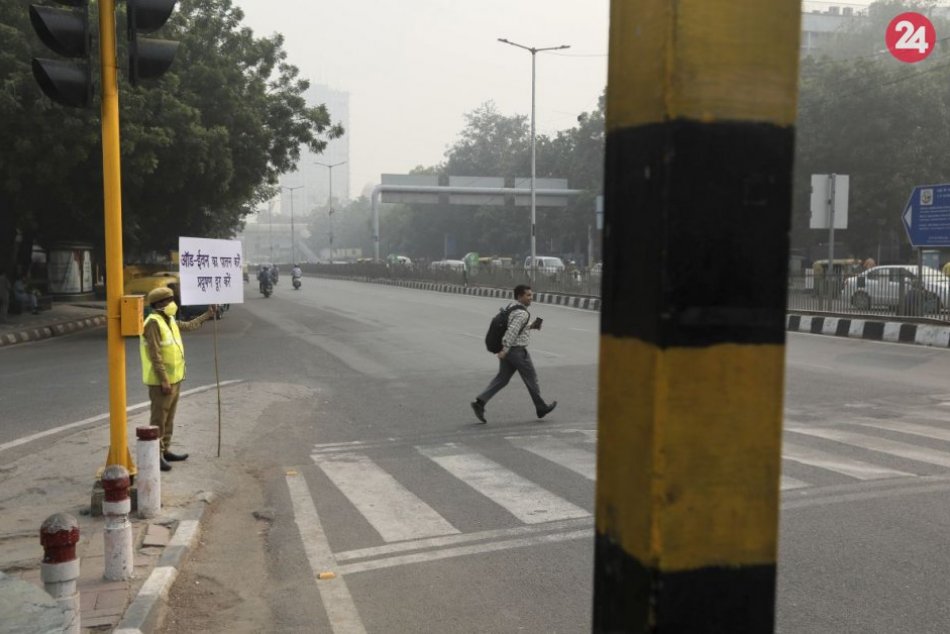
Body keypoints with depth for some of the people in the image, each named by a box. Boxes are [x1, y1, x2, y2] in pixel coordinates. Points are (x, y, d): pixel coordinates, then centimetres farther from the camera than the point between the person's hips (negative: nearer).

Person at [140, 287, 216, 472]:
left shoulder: (169, 321, 12)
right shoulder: (153, 323, -17)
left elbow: (189, 325, 31)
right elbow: (155, 356, -21)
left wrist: (208, 314, 31)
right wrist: (164, 381, -23)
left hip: (174, 378, 10)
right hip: (161, 381, -9)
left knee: (169, 418, 16)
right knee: (159, 419, -4)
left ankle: (165, 451, 25)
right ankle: (156, 455, 2)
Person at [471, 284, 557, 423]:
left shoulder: (513, 309, 14)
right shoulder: (522, 313, -16)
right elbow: (512, 331, -27)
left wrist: (530, 326, 17)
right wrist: (505, 349, -30)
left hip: (508, 350, 9)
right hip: (518, 350, -9)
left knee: (501, 379, 8)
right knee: (531, 378, 6)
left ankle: (480, 402, -5)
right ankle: (541, 408, 20)